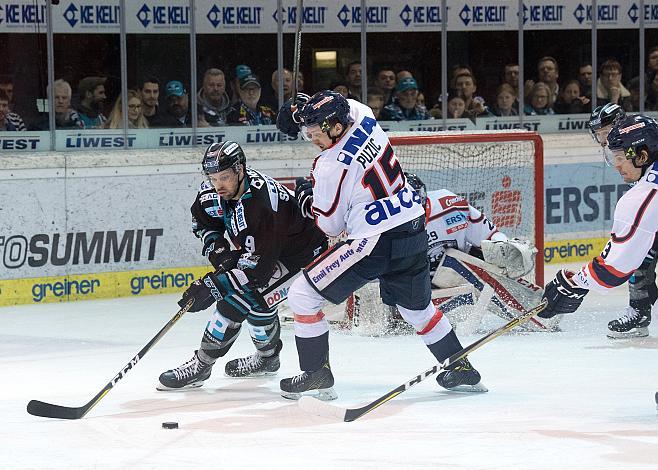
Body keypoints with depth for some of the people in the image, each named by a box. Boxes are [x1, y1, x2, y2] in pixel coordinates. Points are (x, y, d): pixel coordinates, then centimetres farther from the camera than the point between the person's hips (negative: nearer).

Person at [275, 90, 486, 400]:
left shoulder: (330, 168, -18)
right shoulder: (363, 117, 1)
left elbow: (330, 225, -5)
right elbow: (341, 109, 29)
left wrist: (307, 200, 12)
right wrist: (301, 113, 23)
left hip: (376, 243, -8)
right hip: (414, 230, 8)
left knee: (303, 295, 0)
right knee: (416, 307, 29)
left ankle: (317, 375, 3)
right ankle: (461, 369, 37)